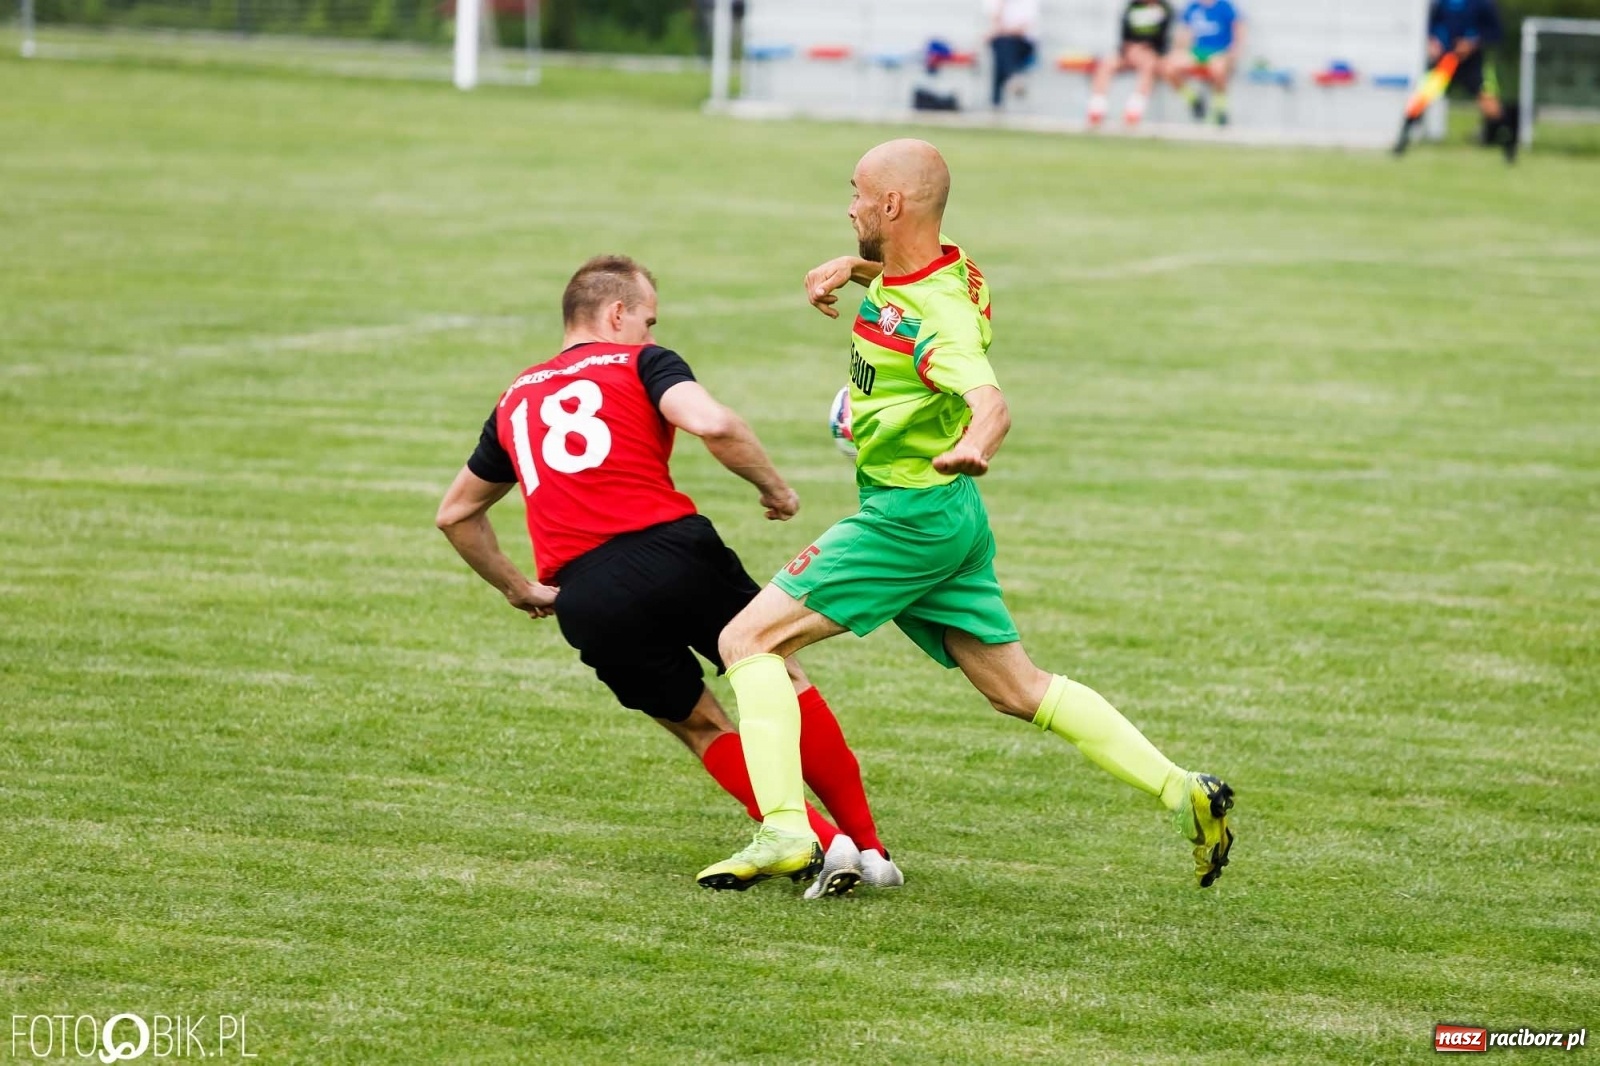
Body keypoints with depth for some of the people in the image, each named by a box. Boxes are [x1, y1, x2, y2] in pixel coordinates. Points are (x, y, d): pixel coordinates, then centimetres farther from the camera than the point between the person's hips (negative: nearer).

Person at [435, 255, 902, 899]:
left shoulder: (515, 400, 26)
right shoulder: (640, 362, 10)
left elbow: (454, 514, 34)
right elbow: (712, 424, -11)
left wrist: (518, 590, 41)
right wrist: (774, 488, 4)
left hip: (583, 599, 3)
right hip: (671, 550, -3)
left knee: (700, 727, 19)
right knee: (781, 678, 18)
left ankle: (820, 844, 2)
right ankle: (868, 849, 16)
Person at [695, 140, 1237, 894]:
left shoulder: (935, 314, -23)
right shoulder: (917, 270, 5)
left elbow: (990, 402, -42)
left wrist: (974, 448, -63)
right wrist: (850, 267, 14)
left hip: (909, 515, -10)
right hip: (944, 519, 10)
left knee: (748, 639, -11)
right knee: (1019, 690, 12)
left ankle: (783, 830, -20)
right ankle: (1183, 792, 7)